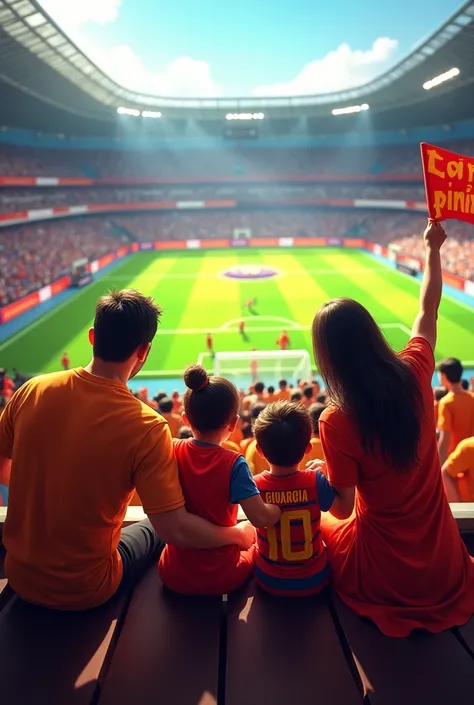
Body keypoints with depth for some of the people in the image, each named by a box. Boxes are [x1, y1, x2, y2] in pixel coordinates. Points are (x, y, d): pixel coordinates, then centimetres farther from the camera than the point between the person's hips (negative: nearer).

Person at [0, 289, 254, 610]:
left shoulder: (32, 391, -14)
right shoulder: (146, 427, -27)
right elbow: (175, 528, -25)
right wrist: (238, 534, -7)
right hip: (84, 591, -4)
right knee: (154, 530, 24)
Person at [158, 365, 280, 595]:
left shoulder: (172, 453, -13)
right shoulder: (233, 464, -22)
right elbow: (261, 518, -26)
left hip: (174, 576, 3)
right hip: (221, 579, -3)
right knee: (258, 546, 29)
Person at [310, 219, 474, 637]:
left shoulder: (336, 421, -26)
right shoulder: (414, 375, -15)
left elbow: (344, 505, -15)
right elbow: (427, 312, 4)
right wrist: (432, 248, 18)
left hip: (384, 573, -5)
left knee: (320, 525, 26)